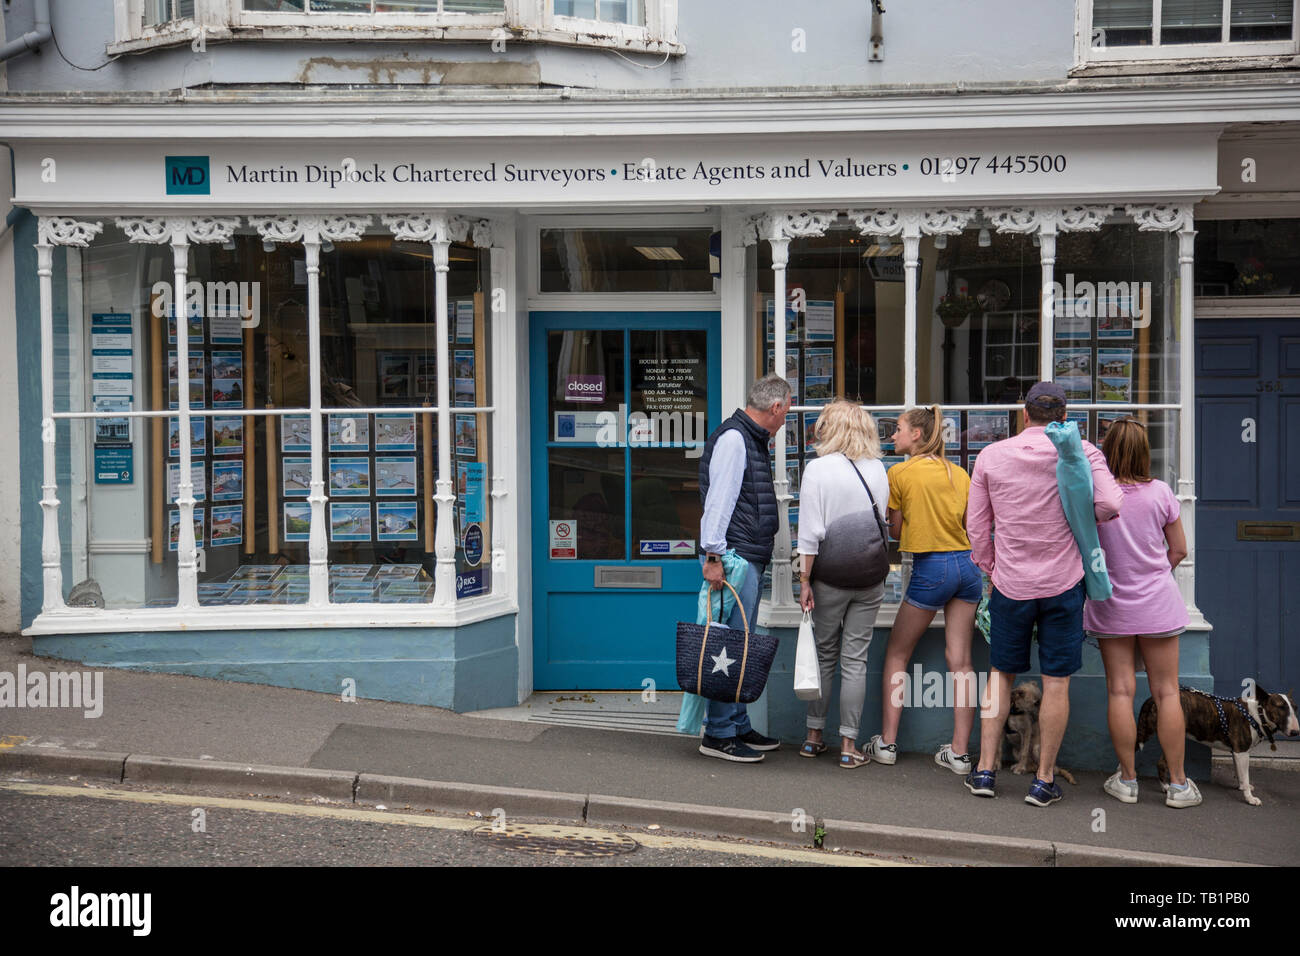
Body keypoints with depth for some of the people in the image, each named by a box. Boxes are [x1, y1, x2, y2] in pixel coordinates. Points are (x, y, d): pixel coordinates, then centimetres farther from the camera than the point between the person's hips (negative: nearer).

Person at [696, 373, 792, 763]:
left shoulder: (753, 440, 20)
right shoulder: (733, 438, -12)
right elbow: (718, 499, -20)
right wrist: (714, 555, -24)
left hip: (751, 560, 10)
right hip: (735, 558, -10)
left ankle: (738, 726, 22)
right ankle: (718, 734, -3)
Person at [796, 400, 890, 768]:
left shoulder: (817, 469, -9)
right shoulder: (878, 469, 2)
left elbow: (810, 532, -11)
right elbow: (882, 520, 9)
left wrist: (805, 580, -6)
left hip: (829, 578, -2)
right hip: (870, 579, 2)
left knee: (824, 655, 11)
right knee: (855, 659, 5)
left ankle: (814, 736, 18)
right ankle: (848, 744, 7)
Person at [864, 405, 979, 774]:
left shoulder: (900, 473, -4)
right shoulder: (959, 473, 9)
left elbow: (896, 532, 0)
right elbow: (972, 525, 10)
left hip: (930, 567, -5)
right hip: (967, 564, 5)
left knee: (896, 654, 10)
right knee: (960, 660, 5)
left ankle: (887, 742, 11)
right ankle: (960, 752, 5)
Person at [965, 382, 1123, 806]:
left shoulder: (991, 456, 1)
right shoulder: (1082, 452, -5)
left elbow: (976, 524, 4)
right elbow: (1110, 505, -16)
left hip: (1010, 583, 2)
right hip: (1064, 582, -2)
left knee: (1000, 674, 14)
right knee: (1056, 681, 5)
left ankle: (985, 770, 14)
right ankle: (1044, 780, 10)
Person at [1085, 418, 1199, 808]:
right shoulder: (1160, 492, -7)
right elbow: (1178, 550, 1)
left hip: (1111, 605, 0)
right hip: (1157, 604, 0)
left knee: (1120, 691, 5)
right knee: (1166, 692, 6)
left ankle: (1127, 779, 11)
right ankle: (1178, 784, 11)